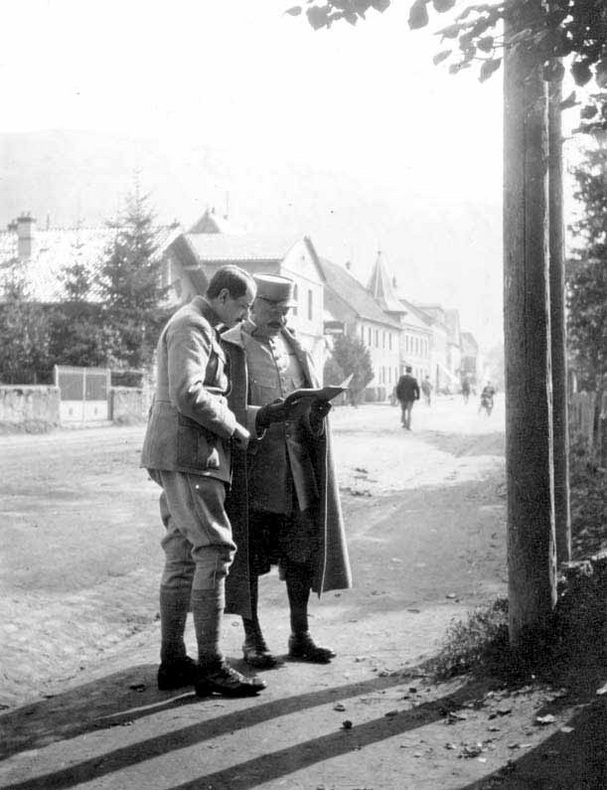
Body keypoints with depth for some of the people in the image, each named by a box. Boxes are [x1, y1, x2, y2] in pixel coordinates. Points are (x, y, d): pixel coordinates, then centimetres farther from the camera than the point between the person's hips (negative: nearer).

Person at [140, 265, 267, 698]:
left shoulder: (202, 329, 23)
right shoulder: (191, 326, -11)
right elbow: (187, 395, -23)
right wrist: (235, 430, -13)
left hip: (181, 457, 11)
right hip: (187, 453, -11)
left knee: (183, 557, 9)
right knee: (214, 550, -12)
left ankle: (173, 661, 12)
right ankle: (211, 666, -11)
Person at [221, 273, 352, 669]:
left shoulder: (294, 346, 15)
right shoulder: (231, 347, -3)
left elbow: (312, 406, 14)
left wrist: (317, 409, -9)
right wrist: (267, 414, -27)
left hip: (296, 464, 5)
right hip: (251, 464, -5)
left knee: (302, 549, 6)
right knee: (250, 554, 0)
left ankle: (300, 635, 16)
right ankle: (253, 639, 11)